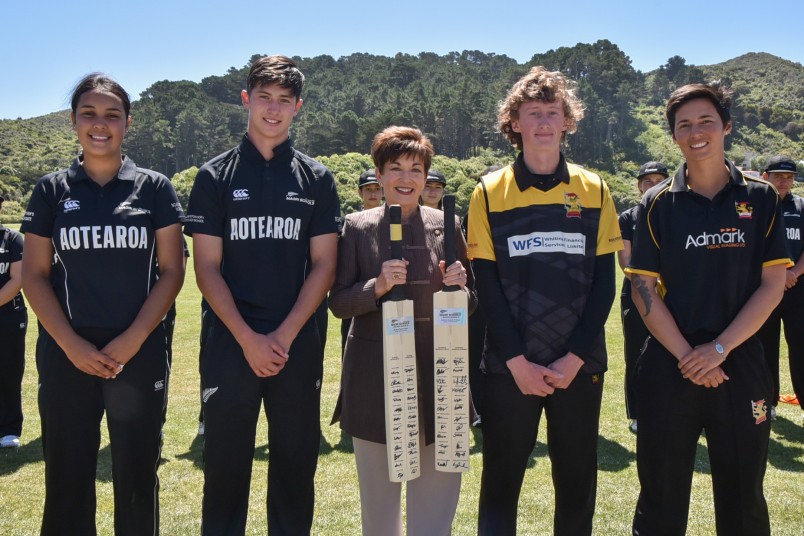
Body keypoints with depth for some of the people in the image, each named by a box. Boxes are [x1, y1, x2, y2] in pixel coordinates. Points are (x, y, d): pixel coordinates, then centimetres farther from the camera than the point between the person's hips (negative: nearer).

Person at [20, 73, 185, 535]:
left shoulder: (154, 188, 3)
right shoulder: (52, 190, 5)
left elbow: (172, 270, -1)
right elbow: (34, 275, 3)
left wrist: (131, 341, -11)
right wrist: (72, 345, -10)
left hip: (140, 355, -1)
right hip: (66, 358, 1)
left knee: (137, 479, 7)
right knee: (66, 480, 8)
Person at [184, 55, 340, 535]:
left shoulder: (317, 179, 6)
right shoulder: (215, 176, 4)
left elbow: (324, 266, 2)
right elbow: (207, 267, -1)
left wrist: (283, 337, -9)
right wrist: (248, 339, -11)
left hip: (298, 346, 1)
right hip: (230, 345, -1)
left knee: (295, 468, 9)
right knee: (225, 468, 6)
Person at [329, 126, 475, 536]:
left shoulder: (446, 226, 5)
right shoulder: (357, 228, 1)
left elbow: (470, 302, 10)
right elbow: (338, 303, -1)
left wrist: (460, 288, -11)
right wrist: (377, 287, -18)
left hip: (437, 375, 1)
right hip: (375, 378, -1)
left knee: (437, 492, 5)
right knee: (378, 493, 11)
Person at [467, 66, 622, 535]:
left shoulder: (595, 191, 3)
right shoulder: (489, 193, 0)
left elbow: (604, 283, 1)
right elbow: (487, 285, -3)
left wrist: (574, 359, -8)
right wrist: (517, 361, -10)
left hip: (579, 366, 1)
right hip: (509, 367, -1)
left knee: (577, 479, 11)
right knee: (502, 478, 8)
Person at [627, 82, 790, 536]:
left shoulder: (760, 199, 3)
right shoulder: (659, 204, 2)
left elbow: (773, 285, -2)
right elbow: (644, 288, -3)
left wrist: (719, 349, -11)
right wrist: (687, 356, -11)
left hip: (740, 364, 1)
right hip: (668, 368, 0)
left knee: (743, 498, 12)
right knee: (661, 498, 8)